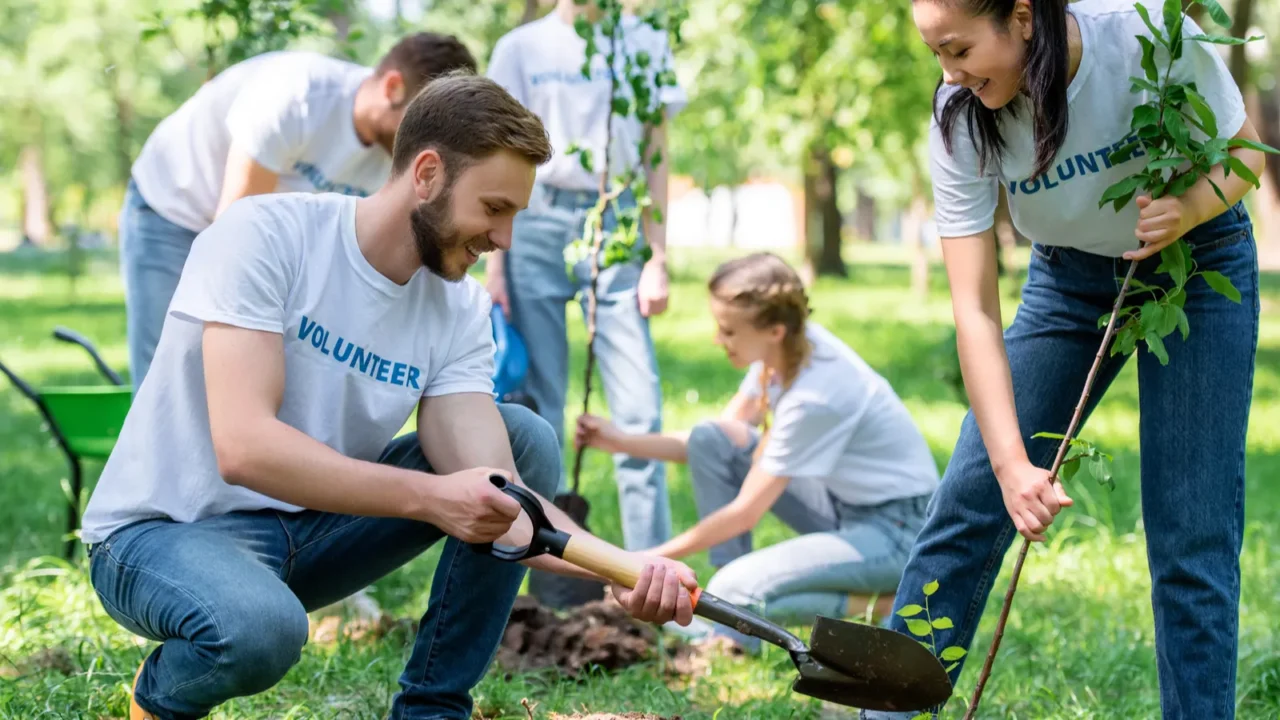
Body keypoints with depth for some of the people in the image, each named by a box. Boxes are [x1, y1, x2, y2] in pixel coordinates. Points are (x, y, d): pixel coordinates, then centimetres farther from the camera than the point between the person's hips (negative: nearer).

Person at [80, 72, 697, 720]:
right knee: (258, 625, -40)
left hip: (310, 527, 6)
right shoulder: (265, 234, -20)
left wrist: (619, 567, -32)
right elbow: (244, 448, -31)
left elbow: (492, 495, -15)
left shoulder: (461, 311, -4)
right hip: (163, 531, -6)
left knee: (525, 438, -5)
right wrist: (429, 496, -37)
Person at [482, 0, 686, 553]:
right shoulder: (521, 48, 7)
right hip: (539, 223, 0)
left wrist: (657, 259, 2)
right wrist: (493, 263, 2)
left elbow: (656, 157, 9)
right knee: (536, 407, 2)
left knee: (639, 408, -7)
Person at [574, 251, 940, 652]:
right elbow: (721, 441, 8)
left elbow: (744, 513, -21)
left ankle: (882, 604, -6)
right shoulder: (782, 349, -6)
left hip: (899, 530, -9)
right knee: (708, 441, -3)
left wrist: (653, 559, -14)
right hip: (844, 504, 9)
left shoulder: (815, 395, -29)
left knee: (735, 591, -25)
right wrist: (622, 442, -1)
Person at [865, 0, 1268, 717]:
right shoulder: (960, 117, -22)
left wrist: (1187, 209, -34)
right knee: (969, 502, -4)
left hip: (1196, 263, -2)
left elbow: (1245, 152, -11)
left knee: (1191, 536, -8)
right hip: (1070, 275, 2)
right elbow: (975, 308, -23)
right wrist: (1012, 464, -33)